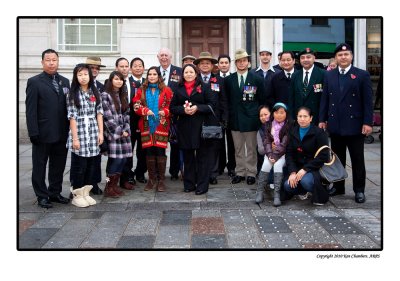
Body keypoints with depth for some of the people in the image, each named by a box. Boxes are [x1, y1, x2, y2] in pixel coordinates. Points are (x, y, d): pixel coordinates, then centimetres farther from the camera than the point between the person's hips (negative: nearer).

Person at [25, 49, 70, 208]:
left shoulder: (65, 81, 11)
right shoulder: (34, 82, -3)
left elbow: (68, 106, 9)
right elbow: (30, 109, -7)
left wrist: (69, 129, 3)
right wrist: (33, 133, -14)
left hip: (61, 134, 4)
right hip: (43, 134, -4)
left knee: (58, 165, 12)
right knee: (39, 166, 7)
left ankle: (55, 193, 26)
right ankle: (42, 196, 19)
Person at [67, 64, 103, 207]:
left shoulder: (95, 93, 9)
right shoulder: (73, 94, -3)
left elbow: (99, 113, 9)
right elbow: (72, 117, -7)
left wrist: (101, 133, 2)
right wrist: (75, 138, -11)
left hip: (93, 133, 4)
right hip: (79, 132, -4)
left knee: (92, 164, 7)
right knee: (79, 165, 2)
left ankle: (86, 193, 20)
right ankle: (77, 195, 15)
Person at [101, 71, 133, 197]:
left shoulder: (123, 95, 15)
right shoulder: (105, 95, -5)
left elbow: (126, 114, 13)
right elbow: (108, 117, -11)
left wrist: (126, 130, 0)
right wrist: (120, 131, -10)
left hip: (124, 133, 6)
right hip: (112, 133, -6)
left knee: (123, 159, 3)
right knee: (115, 159, -8)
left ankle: (115, 185, 13)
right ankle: (108, 188, 2)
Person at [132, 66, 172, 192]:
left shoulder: (166, 90, 4)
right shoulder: (141, 90, 9)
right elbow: (136, 106, 4)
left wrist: (165, 112, -17)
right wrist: (146, 111, -15)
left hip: (161, 126, -2)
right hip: (146, 126, 2)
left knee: (160, 151, -4)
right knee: (149, 152, 4)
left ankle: (161, 180, 5)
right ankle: (152, 179, 15)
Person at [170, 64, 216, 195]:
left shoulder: (204, 87, 4)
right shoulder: (178, 89, 12)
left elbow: (212, 105, -3)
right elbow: (172, 107, 8)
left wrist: (197, 108, -16)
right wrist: (183, 109, -11)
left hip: (201, 126, -3)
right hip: (184, 126, 3)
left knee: (202, 156, 0)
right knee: (187, 156, 9)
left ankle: (202, 185, 6)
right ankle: (189, 184, 18)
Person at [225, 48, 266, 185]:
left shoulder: (257, 79, -1)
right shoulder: (228, 80, 4)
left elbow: (262, 100, 3)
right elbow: (227, 100, 8)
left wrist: (260, 116, 0)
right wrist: (228, 115, 3)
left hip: (251, 119, -2)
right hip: (235, 119, 2)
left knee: (251, 148, 6)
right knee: (238, 148, 10)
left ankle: (251, 173, 16)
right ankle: (240, 172, 20)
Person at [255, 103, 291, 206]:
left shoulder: (289, 126, -5)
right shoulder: (268, 125, 6)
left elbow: (285, 144, -11)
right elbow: (267, 141, 0)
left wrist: (275, 155, -19)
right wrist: (269, 154, -14)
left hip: (283, 153, -2)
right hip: (271, 152, 2)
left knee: (278, 165, -29)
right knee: (266, 164, -25)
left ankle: (277, 194, -29)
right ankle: (260, 192, -20)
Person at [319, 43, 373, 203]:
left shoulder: (362, 75, -1)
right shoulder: (329, 75, 8)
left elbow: (367, 101, -5)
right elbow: (325, 99, 9)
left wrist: (367, 122, -11)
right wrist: (322, 119, 4)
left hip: (355, 125, -3)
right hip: (335, 125, 3)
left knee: (357, 160, 5)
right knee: (337, 158, 12)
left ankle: (359, 190, 15)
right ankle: (338, 186, 23)